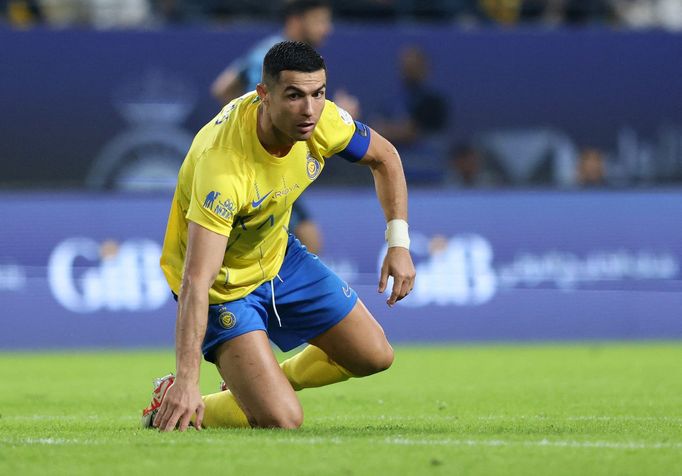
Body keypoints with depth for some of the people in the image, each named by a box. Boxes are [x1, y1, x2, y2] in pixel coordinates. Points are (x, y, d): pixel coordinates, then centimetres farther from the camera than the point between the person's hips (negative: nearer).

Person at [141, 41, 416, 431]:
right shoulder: (223, 166, -40)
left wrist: (399, 243, -7)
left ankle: (259, 387, 31)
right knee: (281, 420, -17)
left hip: (277, 256, 7)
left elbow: (384, 157, 4)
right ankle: (175, 404, 8)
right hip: (223, 284, -7)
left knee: (374, 356, 11)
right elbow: (195, 282, -43)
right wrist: (187, 381, -49)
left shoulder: (322, 121, -20)